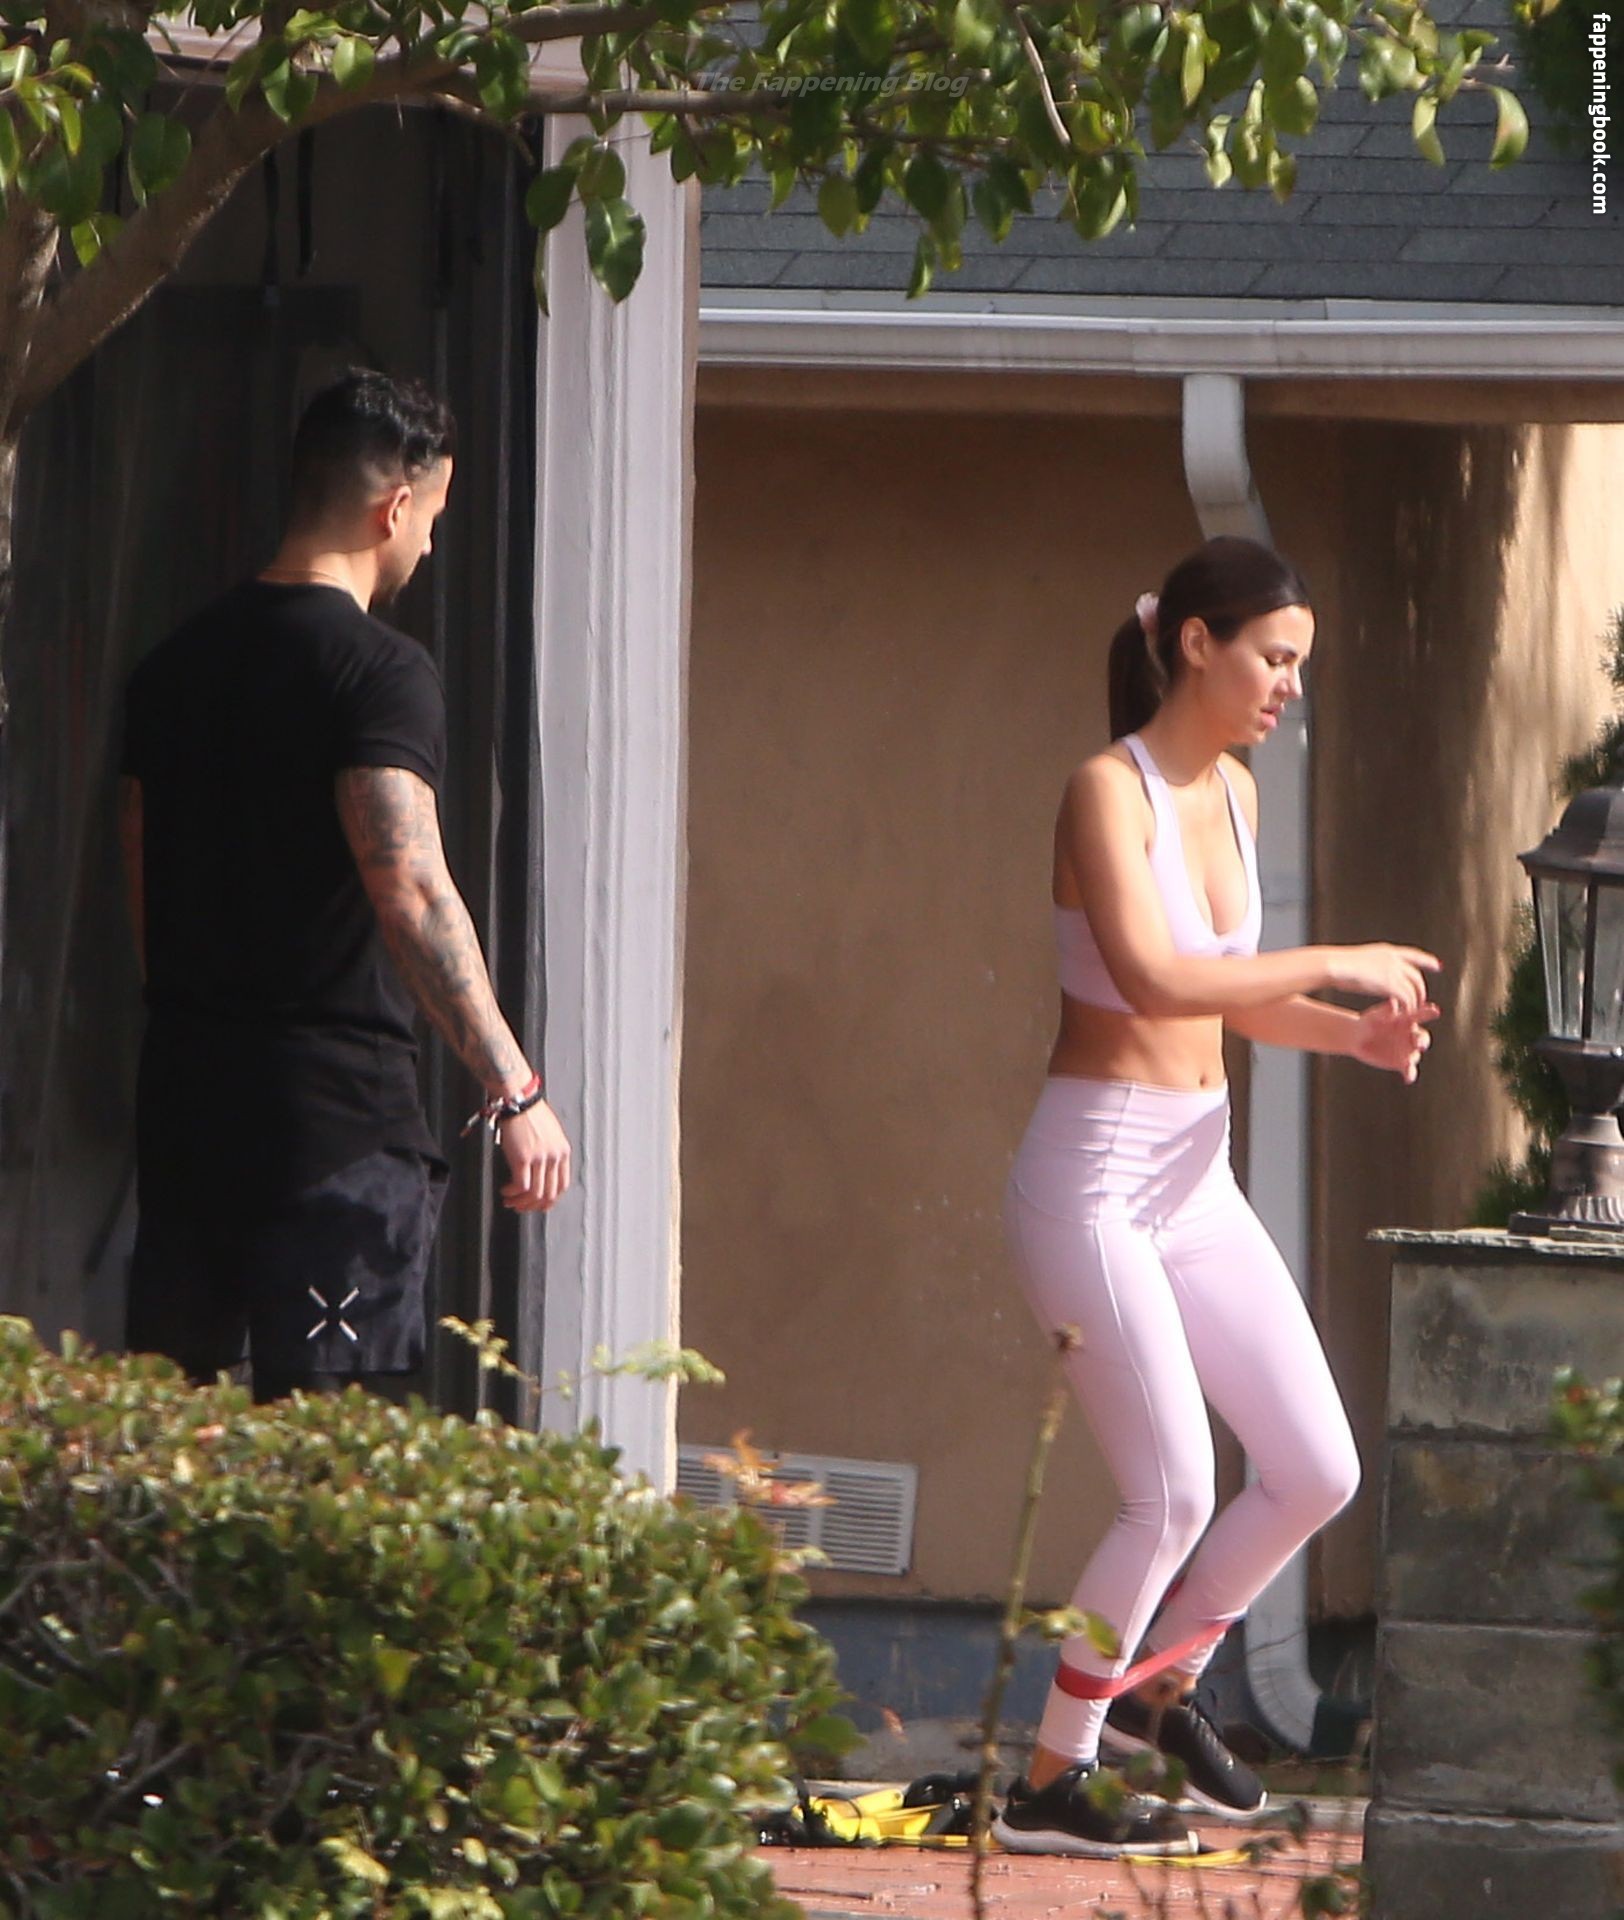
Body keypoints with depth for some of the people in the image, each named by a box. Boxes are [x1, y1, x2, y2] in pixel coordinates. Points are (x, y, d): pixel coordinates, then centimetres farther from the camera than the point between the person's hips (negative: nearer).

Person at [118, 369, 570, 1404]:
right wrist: (514, 1090, -25)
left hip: (183, 1096, 7)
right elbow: (411, 891, -23)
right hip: (337, 1115, -7)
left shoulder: (175, 666, 11)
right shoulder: (379, 670, -12)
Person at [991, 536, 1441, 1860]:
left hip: (1199, 1181, 8)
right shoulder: (1111, 791, -14)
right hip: (1096, 1175, -8)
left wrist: (1353, 1034, 4)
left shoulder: (1235, 795, 11)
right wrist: (1335, 966, -24)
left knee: (1319, 1472, 6)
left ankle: (1162, 1681, 27)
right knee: (1175, 1493, -11)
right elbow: (1149, 977, -29)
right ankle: (1051, 1783, 1)